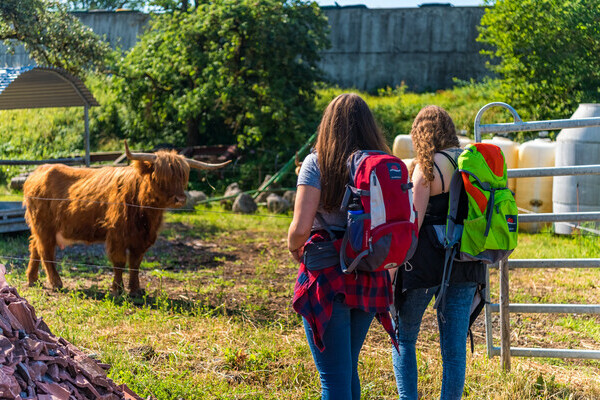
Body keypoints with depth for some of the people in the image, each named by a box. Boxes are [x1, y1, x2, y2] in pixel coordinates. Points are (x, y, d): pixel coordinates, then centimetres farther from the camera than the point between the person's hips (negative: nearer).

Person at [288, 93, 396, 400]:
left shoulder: (317, 163, -8)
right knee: (348, 368, 22)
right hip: (371, 279, 5)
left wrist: (294, 249, 5)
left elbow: (300, 227, -15)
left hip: (327, 276, -5)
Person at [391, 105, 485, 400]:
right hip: (466, 265, 5)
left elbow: (413, 221, -12)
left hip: (428, 264, -5)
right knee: (455, 345, 8)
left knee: (404, 338, 10)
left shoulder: (428, 165, -9)